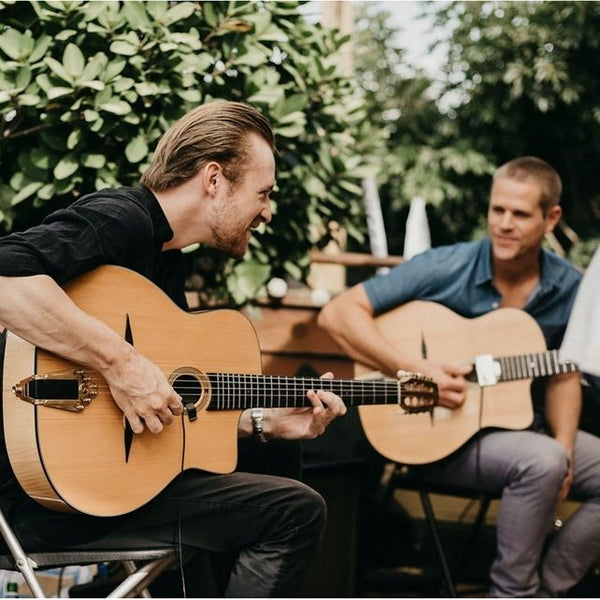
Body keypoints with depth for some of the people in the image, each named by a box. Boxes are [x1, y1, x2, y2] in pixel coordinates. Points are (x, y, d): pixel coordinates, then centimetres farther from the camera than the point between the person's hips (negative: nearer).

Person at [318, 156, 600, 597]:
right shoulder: (445, 269, -14)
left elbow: (562, 377, 11)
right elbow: (338, 313, -17)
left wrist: (563, 447, -7)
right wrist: (414, 370, -26)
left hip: (523, 428, 6)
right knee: (541, 461, -32)